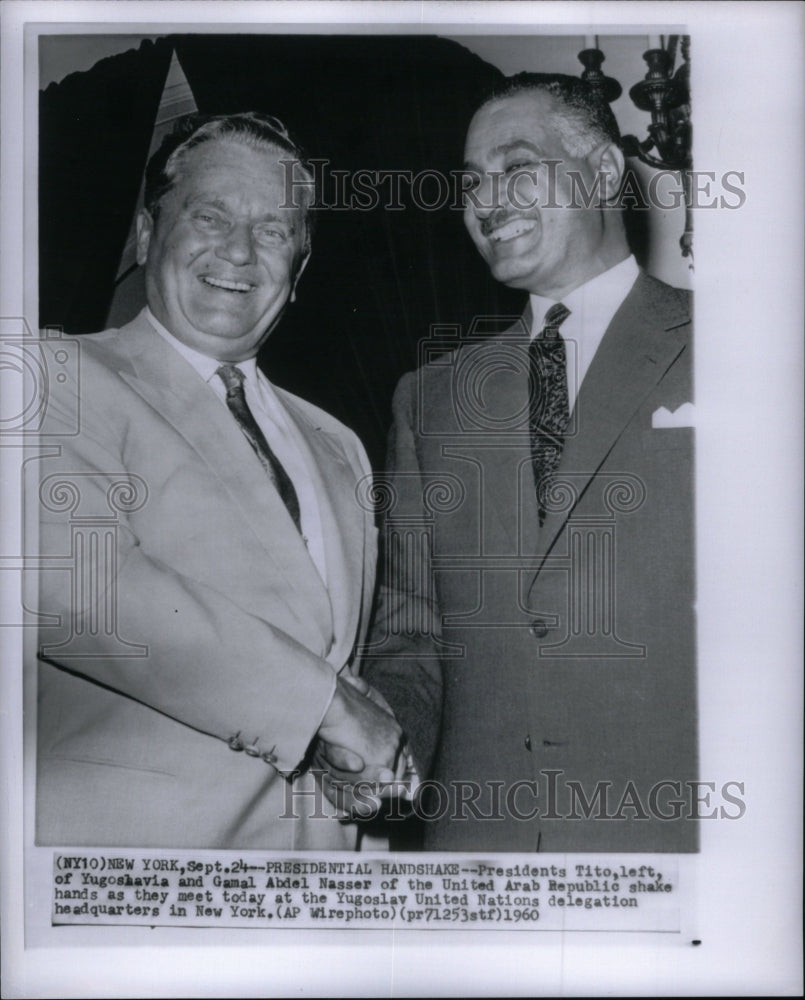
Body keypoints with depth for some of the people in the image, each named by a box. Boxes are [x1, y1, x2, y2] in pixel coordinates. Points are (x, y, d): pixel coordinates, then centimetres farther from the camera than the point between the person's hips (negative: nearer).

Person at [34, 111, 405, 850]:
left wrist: (373, 760, 1)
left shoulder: (336, 449, 16)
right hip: (122, 828, -5)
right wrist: (319, 699, -18)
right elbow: (69, 581, -22)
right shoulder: (64, 377, -6)